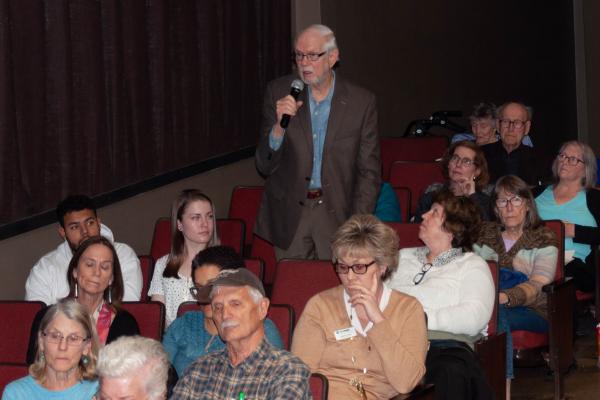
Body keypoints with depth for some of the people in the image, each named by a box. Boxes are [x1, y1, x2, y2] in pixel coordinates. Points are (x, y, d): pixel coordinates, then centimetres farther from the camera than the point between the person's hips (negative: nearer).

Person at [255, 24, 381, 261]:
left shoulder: (361, 102, -3)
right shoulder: (279, 92, -1)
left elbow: (369, 172, 2)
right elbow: (264, 167, -2)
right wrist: (279, 125, -19)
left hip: (336, 214, -1)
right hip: (289, 218, 1)